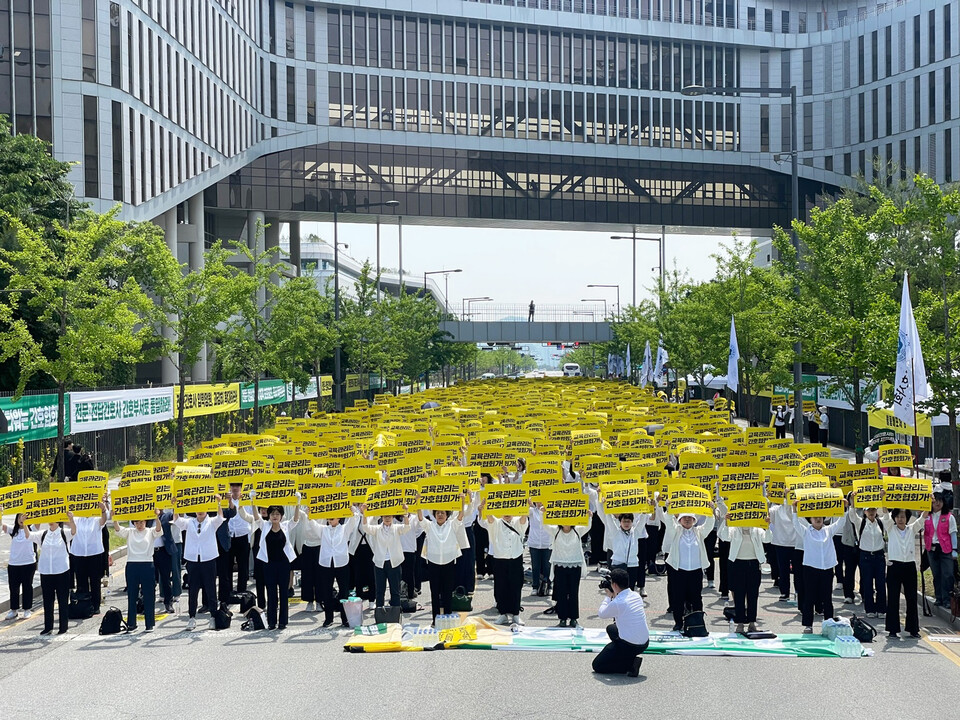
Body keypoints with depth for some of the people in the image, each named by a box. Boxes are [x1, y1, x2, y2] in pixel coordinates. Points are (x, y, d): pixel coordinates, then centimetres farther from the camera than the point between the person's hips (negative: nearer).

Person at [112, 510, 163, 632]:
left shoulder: (150, 532, 4)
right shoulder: (129, 532, 9)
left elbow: (158, 530, -17)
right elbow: (118, 529, -7)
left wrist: (157, 517, -37)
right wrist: (114, 518, -27)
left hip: (147, 566, -2)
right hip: (131, 566, 2)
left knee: (149, 596, 1)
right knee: (131, 595, 7)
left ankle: (149, 624, 8)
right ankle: (131, 623, 15)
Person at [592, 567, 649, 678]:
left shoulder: (617, 603, -21)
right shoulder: (636, 596, 2)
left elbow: (601, 614, -2)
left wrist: (608, 596, 8)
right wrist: (614, 596, 13)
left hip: (629, 646, -8)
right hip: (645, 643, 8)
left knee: (597, 666, 7)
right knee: (611, 628, 33)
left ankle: (630, 664, -7)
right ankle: (631, 658, 19)